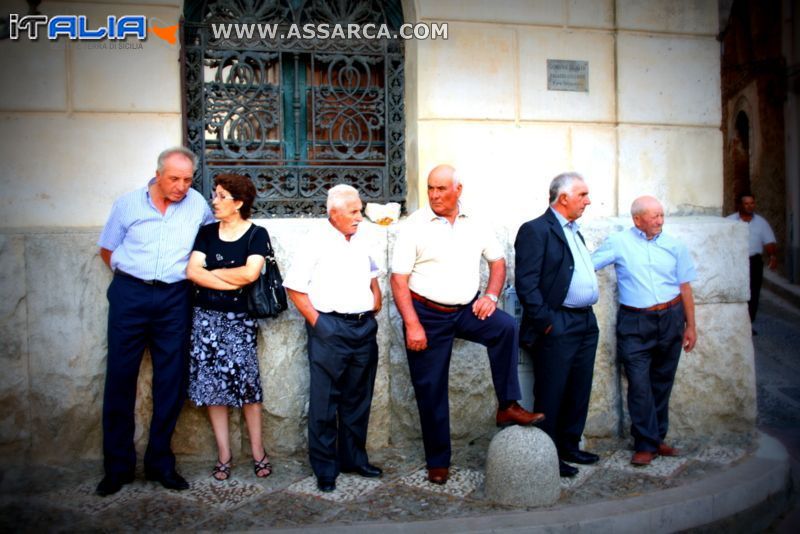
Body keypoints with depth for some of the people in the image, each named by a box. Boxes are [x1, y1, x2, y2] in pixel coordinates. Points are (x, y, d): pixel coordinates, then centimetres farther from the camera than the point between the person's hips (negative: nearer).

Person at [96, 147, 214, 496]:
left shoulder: (197, 204, 3)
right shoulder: (128, 204, 3)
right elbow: (107, 250, 11)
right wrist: (132, 279, 3)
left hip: (174, 299, 1)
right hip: (130, 296, -1)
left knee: (171, 382, 4)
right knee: (120, 378, 2)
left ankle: (160, 462, 18)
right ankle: (118, 465, 13)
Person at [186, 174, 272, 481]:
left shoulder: (257, 234, -2)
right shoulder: (207, 233, 9)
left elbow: (250, 273, -16)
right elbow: (192, 272, -3)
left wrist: (211, 272, -4)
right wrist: (233, 281, -10)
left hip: (240, 318, -3)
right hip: (206, 316, 4)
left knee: (245, 383, -2)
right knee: (212, 384, 4)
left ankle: (257, 451, 12)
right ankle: (224, 454, 15)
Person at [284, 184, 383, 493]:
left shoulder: (361, 244, 12)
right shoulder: (316, 244, -7)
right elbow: (295, 287, -9)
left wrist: (375, 305, 12)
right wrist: (316, 322, -11)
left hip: (364, 328, 6)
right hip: (330, 330, -6)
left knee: (358, 399, 14)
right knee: (324, 401, 1)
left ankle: (354, 459, 27)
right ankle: (325, 469, 13)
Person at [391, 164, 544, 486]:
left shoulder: (475, 224, 3)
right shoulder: (414, 226, -7)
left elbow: (497, 261, 14)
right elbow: (398, 279, -10)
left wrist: (491, 295, -4)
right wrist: (412, 325, -17)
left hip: (467, 310, 3)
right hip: (427, 314, -2)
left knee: (506, 326, -27)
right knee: (431, 390, 4)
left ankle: (507, 406, -15)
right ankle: (438, 462, 20)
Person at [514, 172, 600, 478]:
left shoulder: (573, 231, 18)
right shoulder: (535, 230, -10)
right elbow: (526, 284, -16)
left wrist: (589, 316, 14)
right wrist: (546, 322, -17)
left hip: (586, 323, 9)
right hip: (558, 326, -9)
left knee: (579, 393, 15)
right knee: (550, 396, 1)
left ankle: (569, 447, 29)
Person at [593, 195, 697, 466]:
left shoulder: (674, 246, 7)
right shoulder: (618, 243, -1)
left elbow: (685, 287, 9)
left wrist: (690, 325, 7)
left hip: (670, 319, 3)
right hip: (635, 324, -3)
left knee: (662, 383, 11)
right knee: (639, 385, -5)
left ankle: (657, 438, 24)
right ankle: (646, 444, 5)